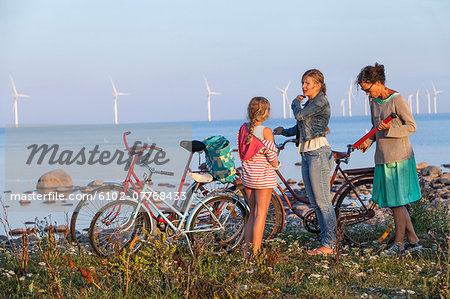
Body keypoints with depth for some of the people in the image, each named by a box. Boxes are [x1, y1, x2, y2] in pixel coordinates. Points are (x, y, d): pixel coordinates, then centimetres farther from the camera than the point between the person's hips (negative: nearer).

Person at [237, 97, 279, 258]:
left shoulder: (243, 128, 3)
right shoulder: (266, 131, -15)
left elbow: (242, 153, 10)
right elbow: (273, 159, -13)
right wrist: (275, 163, 8)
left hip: (247, 175, 6)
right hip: (263, 175, -6)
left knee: (253, 213, 16)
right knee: (261, 214, 1)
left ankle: (247, 251, 18)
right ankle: (255, 253, 1)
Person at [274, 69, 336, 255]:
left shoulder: (321, 102, -9)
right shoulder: (309, 104, 19)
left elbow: (299, 114, -16)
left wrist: (296, 101, 2)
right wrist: (284, 131, 20)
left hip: (319, 153, -10)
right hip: (306, 154, 10)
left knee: (322, 201, -8)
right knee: (315, 203, 10)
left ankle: (329, 245, -3)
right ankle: (326, 240, 15)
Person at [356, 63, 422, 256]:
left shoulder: (397, 100, -14)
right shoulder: (373, 100, 9)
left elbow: (412, 127, -12)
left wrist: (390, 128, -26)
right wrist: (368, 141, 3)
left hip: (398, 156, -8)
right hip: (382, 157, 8)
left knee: (396, 201, -3)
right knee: (391, 201, 9)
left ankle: (399, 242, 10)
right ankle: (413, 241, 18)